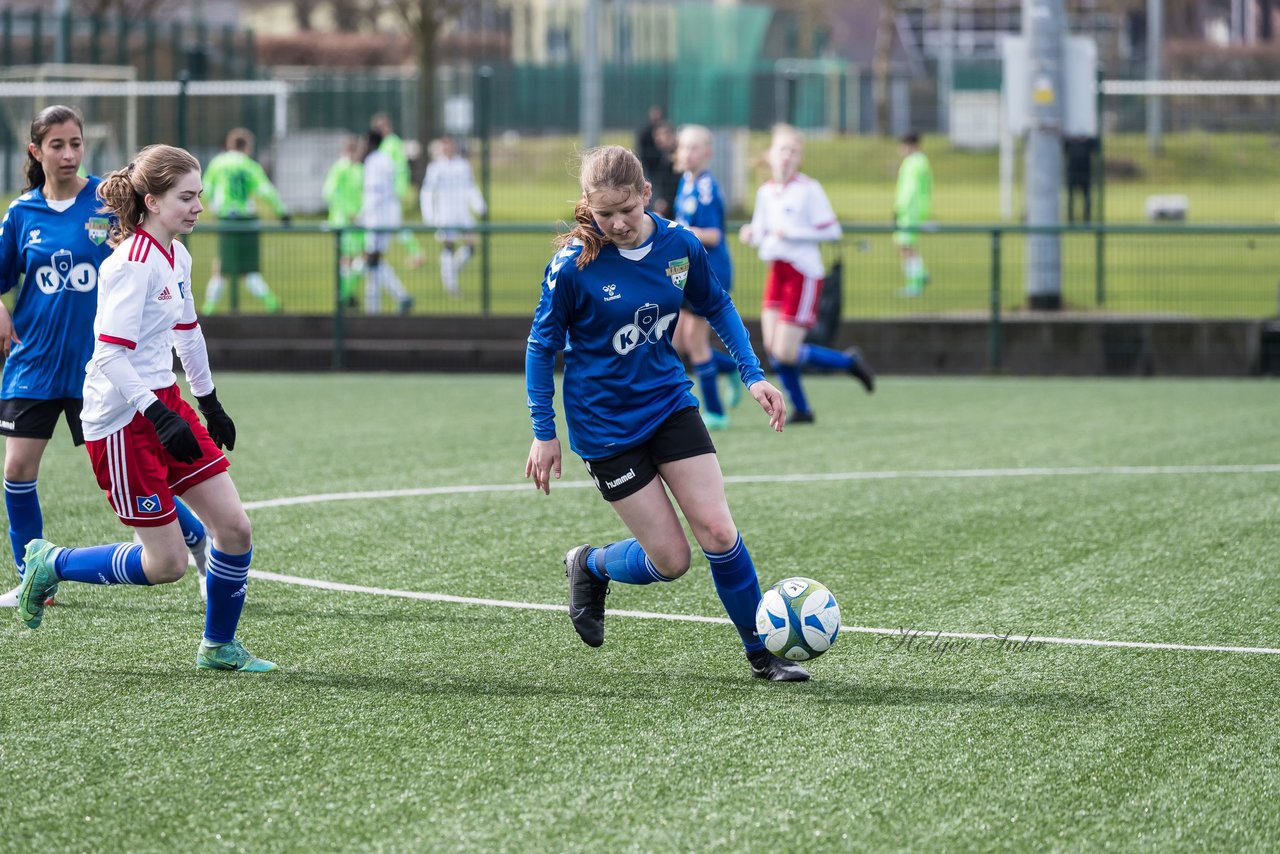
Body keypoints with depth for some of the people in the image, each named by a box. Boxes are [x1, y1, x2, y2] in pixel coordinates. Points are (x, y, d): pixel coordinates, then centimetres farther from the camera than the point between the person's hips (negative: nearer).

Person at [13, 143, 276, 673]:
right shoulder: (133, 265, -20)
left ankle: (219, 647, 20)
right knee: (166, 564, -6)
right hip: (122, 420, -9)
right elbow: (110, 354, -24)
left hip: (163, 402, 9)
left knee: (234, 527, 3)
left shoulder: (177, 257, 9)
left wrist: (210, 403, 29)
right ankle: (51, 565, 14)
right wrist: (158, 415, -29)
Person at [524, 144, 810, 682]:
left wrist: (753, 375, 4)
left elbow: (717, 307, 12)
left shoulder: (679, 245, -8)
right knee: (670, 560, -4)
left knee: (718, 533, -8)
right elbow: (542, 345, -7)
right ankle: (589, 568, 28)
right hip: (605, 426, -3)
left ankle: (762, 655, 8)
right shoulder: (573, 265, -18)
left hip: (669, 402, 4)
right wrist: (544, 434, -6)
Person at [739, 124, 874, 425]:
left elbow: (831, 230, -10)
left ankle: (850, 361, 11)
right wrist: (751, 234, -5)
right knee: (772, 347, -1)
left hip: (804, 274, -6)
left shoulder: (809, 189, -9)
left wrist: (792, 233, -17)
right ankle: (800, 409, 14)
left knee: (785, 353, -9)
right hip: (777, 272, 6)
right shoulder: (765, 191, 9)